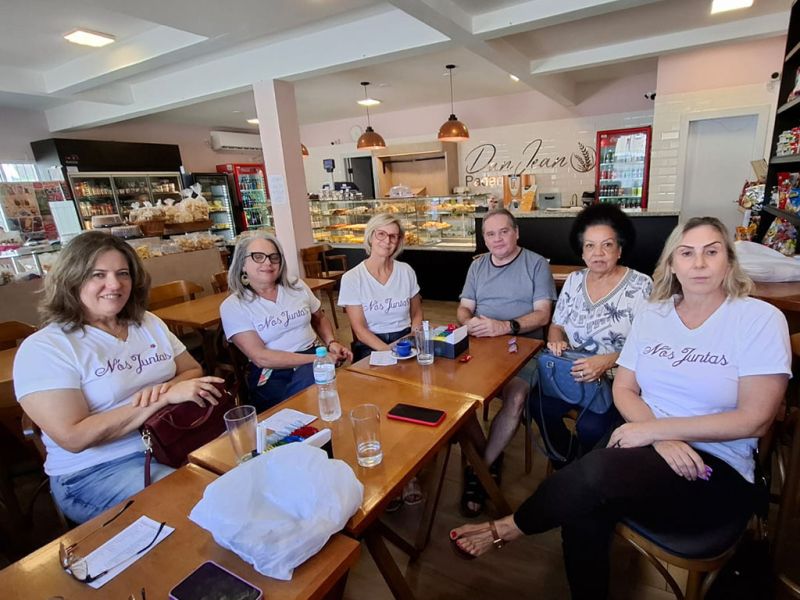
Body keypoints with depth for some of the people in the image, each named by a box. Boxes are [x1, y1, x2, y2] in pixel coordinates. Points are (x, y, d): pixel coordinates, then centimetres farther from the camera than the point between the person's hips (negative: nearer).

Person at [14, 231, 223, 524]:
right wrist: (165, 398, -23)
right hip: (98, 470, -5)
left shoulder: (148, 323, 9)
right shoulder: (43, 348, -9)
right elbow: (73, 437, -18)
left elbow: (194, 371, 10)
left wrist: (166, 387, -13)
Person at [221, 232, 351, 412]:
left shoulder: (297, 286, 8)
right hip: (271, 375, -3)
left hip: (311, 362, 4)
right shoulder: (232, 306, -4)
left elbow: (320, 319, 23)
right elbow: (261, 358, -13)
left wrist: (331, 343, 1)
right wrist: (317, 358, -18)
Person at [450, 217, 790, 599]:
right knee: (585, 511, -29)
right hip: (649, 449, 3)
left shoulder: (760, 319, -5)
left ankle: (507, 529, -7)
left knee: (596, 473, -32)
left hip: (716, 471, -3)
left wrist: (654, 428, -17)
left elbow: (754, 419, -11)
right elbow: (623, 389, 4)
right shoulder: (653, 314, 7)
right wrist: (662, 438, -15)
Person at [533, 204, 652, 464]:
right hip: (571, 374, 4)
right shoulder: (573, 280, 7)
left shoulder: (641, 286, -8)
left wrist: (608, 361, -27)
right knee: (539, 406, -21)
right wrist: (556, 342, -10)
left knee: (590, 426, -28)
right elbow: (556, 326, 14)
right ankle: (566, 467, 8)